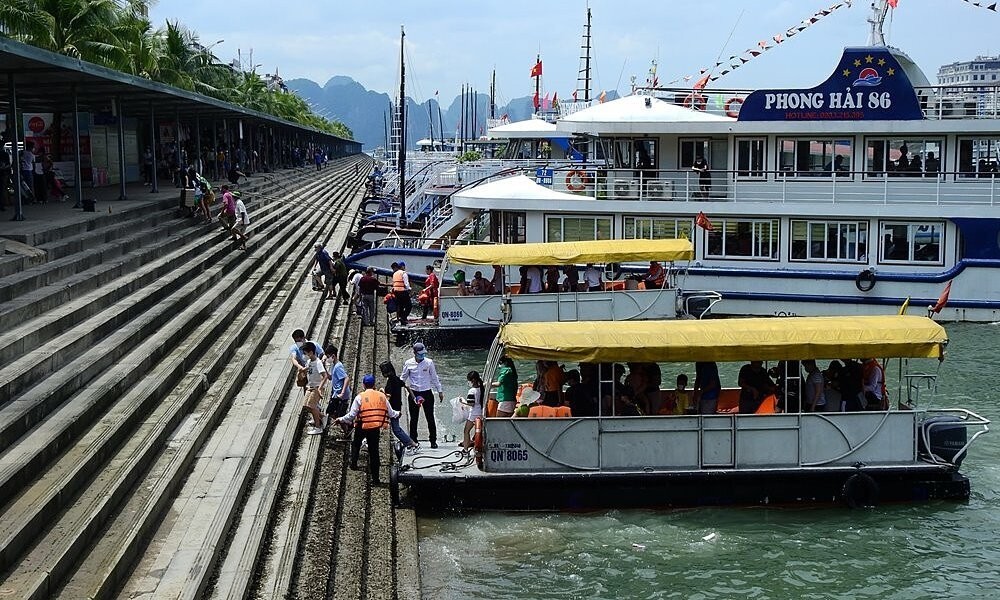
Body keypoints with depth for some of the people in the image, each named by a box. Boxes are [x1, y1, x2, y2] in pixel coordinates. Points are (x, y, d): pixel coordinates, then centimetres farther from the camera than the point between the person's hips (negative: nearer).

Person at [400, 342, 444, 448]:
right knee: (414, 418, 3)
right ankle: (413, 441, 9)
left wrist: (440, 392, 8)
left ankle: (433, 440, 7)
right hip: (414, 394, 0)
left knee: (430, 418, 1)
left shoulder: (429, 362, -1)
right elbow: (403, 378, 8)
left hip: (427, 393, 0)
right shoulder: (408, 363, -1)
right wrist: (409, 389, -6)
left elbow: (435, 378, 7)